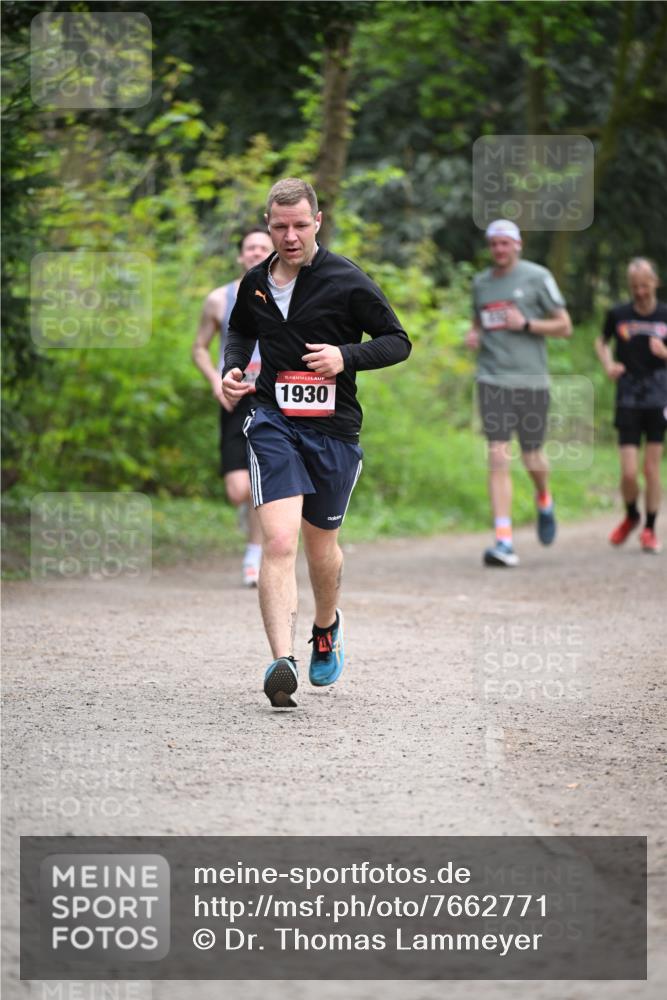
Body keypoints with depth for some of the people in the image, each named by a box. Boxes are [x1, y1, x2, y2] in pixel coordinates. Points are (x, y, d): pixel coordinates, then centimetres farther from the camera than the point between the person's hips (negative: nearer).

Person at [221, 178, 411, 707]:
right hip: (274, 423, 1)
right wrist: (233, 367, 6)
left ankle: (327, 627, 46)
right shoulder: (255, 282, 6)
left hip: (334, 429, -1)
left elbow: (398, 341, -1)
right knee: (279, 540, -18)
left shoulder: (348, 281, -7)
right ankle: (283, 661, -26)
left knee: (321, 545, 15)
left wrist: (346, 356, -17)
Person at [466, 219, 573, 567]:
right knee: (498, 458, -10)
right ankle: (504, 542, -14)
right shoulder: (480, 283, 12)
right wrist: (472, 335, 6)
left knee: (532, 458, 6)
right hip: (493, 380, 2)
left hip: (531, 379, -2)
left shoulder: (537, 277, 0)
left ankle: (544, 501, 42)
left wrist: (525, 324, -12)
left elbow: (564, 327, 1)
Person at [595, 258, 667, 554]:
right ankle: (631, 516, 23)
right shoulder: (618, 315, 2)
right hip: (628, 401, 0)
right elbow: (601, 342, 19)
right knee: (629, 473, -5)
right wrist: (608, 365, 1)